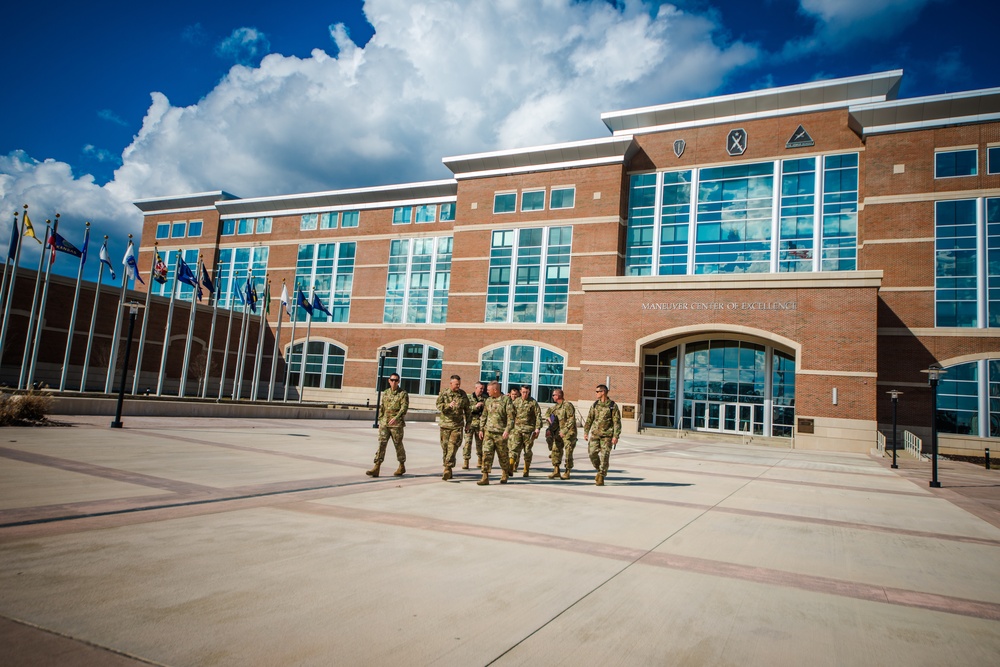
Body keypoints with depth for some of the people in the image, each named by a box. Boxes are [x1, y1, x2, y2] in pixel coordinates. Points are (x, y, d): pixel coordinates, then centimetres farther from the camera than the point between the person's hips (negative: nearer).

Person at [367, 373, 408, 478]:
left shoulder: (403, 394, -3)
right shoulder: (385, 393, 13)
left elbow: (404, 408, -14)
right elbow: (381, 408, 18)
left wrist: (396, 418, -27)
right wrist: (380, 421, 14)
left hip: (396, 424, -4)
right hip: (384, 423, 4)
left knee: (398, 445, 6)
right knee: (381, 444, -5)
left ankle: (402, 466, 23)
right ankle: (377, 467, -8)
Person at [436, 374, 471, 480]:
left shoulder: (463, 394, 8)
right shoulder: (444, 394, 3)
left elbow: (467, 409, 16)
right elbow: (439, 405, -12)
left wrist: (468, 422, 16)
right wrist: (449, 405, -30)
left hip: (458, 425, -1)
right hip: (445, 424, 1)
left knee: (453, 446, -12)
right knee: (445, 446, 7)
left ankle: (448, 468, -16)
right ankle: (447, 467, 19)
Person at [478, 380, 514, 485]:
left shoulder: (506, 400, -5)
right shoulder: (488, 400, 12)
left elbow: (511, 417, -9)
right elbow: (484, 416, 19)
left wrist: (507, 430, -18)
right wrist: (481, 429, 13)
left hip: (500, 433, -4)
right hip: (488, 432, 4)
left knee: (503, 455, 7)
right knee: (486, 454, -6)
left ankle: (505, 475, 29)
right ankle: (485, 477, -5)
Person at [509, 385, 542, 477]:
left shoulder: (533, 402, 0)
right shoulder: (516, 401, 9)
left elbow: (538, 416, -2)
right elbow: (512, 414, 15)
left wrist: (538, 428, -10)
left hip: (528, 429, -2)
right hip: (517, 429, 2)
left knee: (527, 450, 5)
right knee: (514, 448, -8)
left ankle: (526, 471, 15)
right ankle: (510, 468, -11)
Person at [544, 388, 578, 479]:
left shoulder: (567, 405, -14)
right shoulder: (556, 406, 11)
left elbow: (571, 420, -19)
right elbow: (548, 412, 31)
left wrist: (564, 431, -22)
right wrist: (548, 418, 10)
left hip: (568, 433, -8)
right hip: (559, 432, 8)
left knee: (568, 453, -3)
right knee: (555, 450, 3)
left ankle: (567, 472, 6)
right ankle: (556, 471, 9)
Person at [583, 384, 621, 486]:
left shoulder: (613, 406, -4)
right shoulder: (595, 404, 9)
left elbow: (617, 422, -6)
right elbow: (589, 419, 12)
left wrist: (616, 436, -14)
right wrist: (586, 432, 7)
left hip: (607, 435, -4)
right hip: (595, 433, 4)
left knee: (604, 456, -5)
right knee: (592, 453, -4)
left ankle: (601, 477, 5)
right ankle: (600, 470, 21)